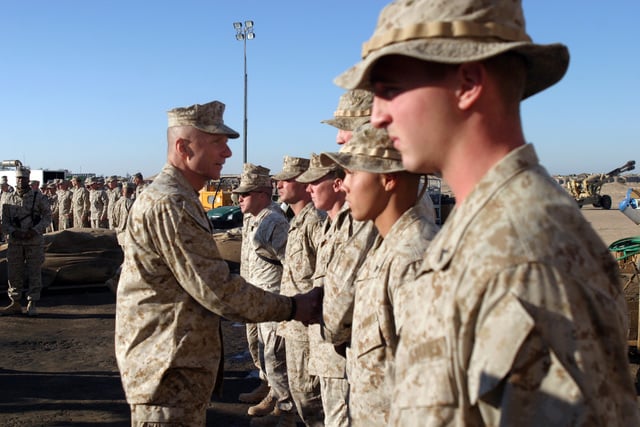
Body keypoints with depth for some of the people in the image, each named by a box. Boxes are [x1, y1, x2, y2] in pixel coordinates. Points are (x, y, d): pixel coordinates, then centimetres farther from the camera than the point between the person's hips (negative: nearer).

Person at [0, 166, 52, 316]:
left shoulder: (38, 197, -2)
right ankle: (15, 304, 15)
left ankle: (32, 304, 10)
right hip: (14, 241, 3)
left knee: (34, 273, 1)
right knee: (14, 273, 5)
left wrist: (35, 230, -14)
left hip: (34, 241, -2)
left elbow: (47, 216, -1)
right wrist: (13, 232, -12)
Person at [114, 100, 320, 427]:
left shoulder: (179, 198, 15)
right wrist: (291, 308, -13)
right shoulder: (169, 204, -20)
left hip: (180, 360, 10)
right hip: (167, 369, -10)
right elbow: (217, 289, -22)